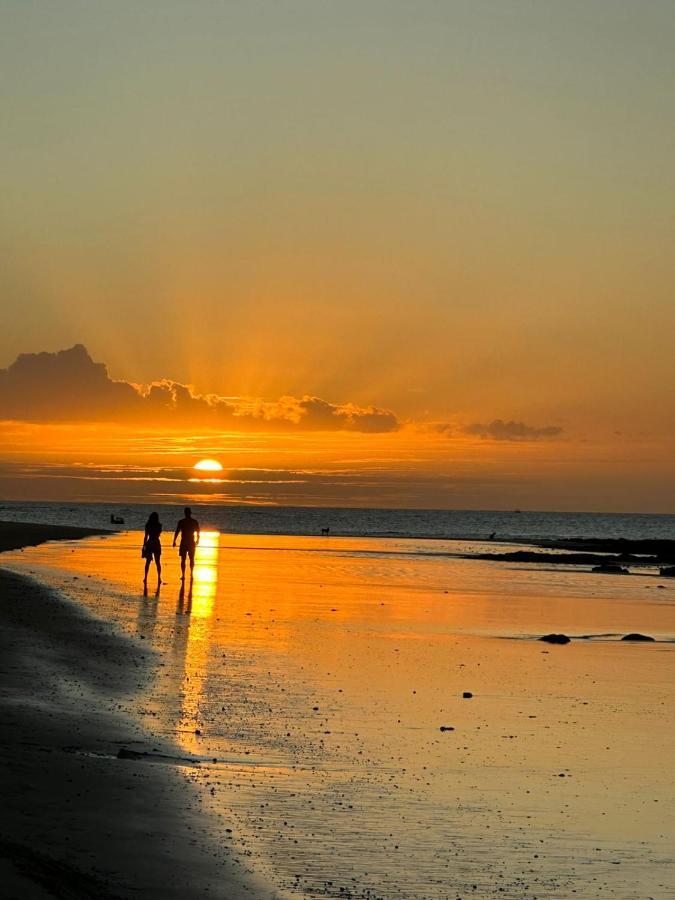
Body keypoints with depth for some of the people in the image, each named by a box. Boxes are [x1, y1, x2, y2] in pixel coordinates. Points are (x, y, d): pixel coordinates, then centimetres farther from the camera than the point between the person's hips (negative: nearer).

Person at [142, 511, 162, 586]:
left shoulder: (148, 525, -7)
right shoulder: (159, 526, -3)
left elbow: (146, 536, -7)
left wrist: (144, 545, 0)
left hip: (149, 544, -1)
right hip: (157, 544, 1)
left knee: (148, 562, 6)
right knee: (158, 562, 9)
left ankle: (145, 578, 3)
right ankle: (159, 578, 6)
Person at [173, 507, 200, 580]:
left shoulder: (181, 522, -7)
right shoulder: (195, 522, -1)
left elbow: (177, 532, -7)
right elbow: (198, 533, 8)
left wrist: (174, 541, 1)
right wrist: (197, 540, 24)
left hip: (183, 543, -2)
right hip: (192, 543, 2)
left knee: (183, 560, 1)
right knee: (192, 559, 16)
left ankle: (183, 575, -4)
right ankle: (191, 573, 22)